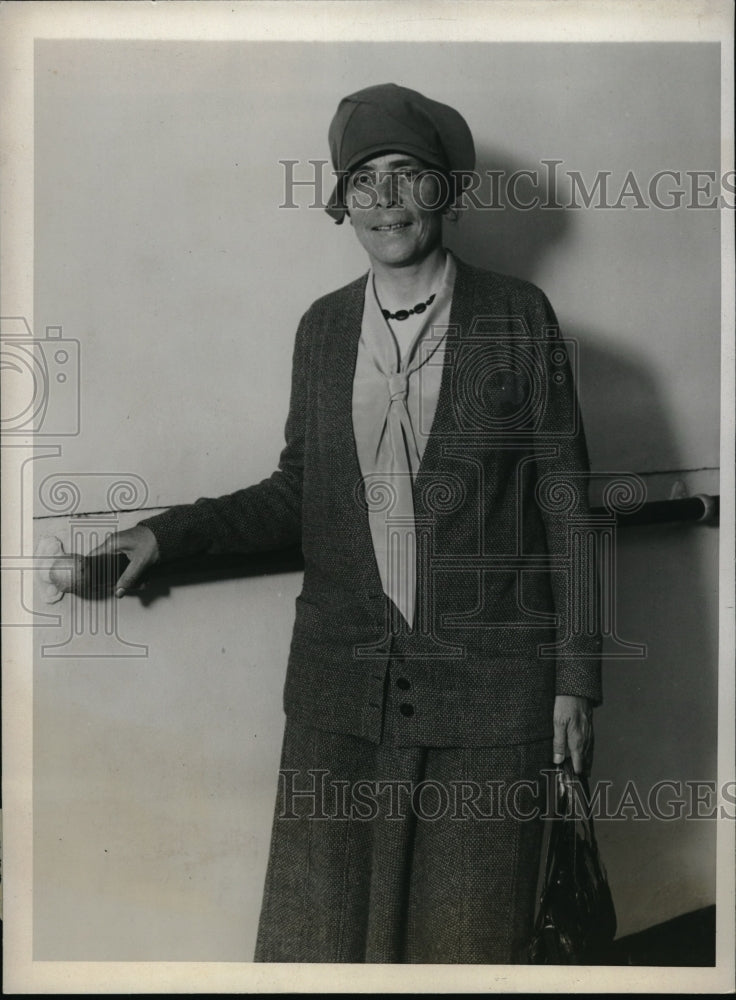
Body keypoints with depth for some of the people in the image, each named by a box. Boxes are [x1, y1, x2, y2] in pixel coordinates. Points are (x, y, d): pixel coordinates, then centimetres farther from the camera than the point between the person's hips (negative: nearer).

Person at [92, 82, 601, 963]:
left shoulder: (516, 316, -1)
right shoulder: (323, 328, 8)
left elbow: (563, 500, -1)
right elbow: (299, 495, 13)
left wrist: (574, 675, -3)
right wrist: (169, 534, 2)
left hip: (488, 691, -2)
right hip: (343, 690, 3)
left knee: (470, 935, 10)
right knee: (317, 931, 8)